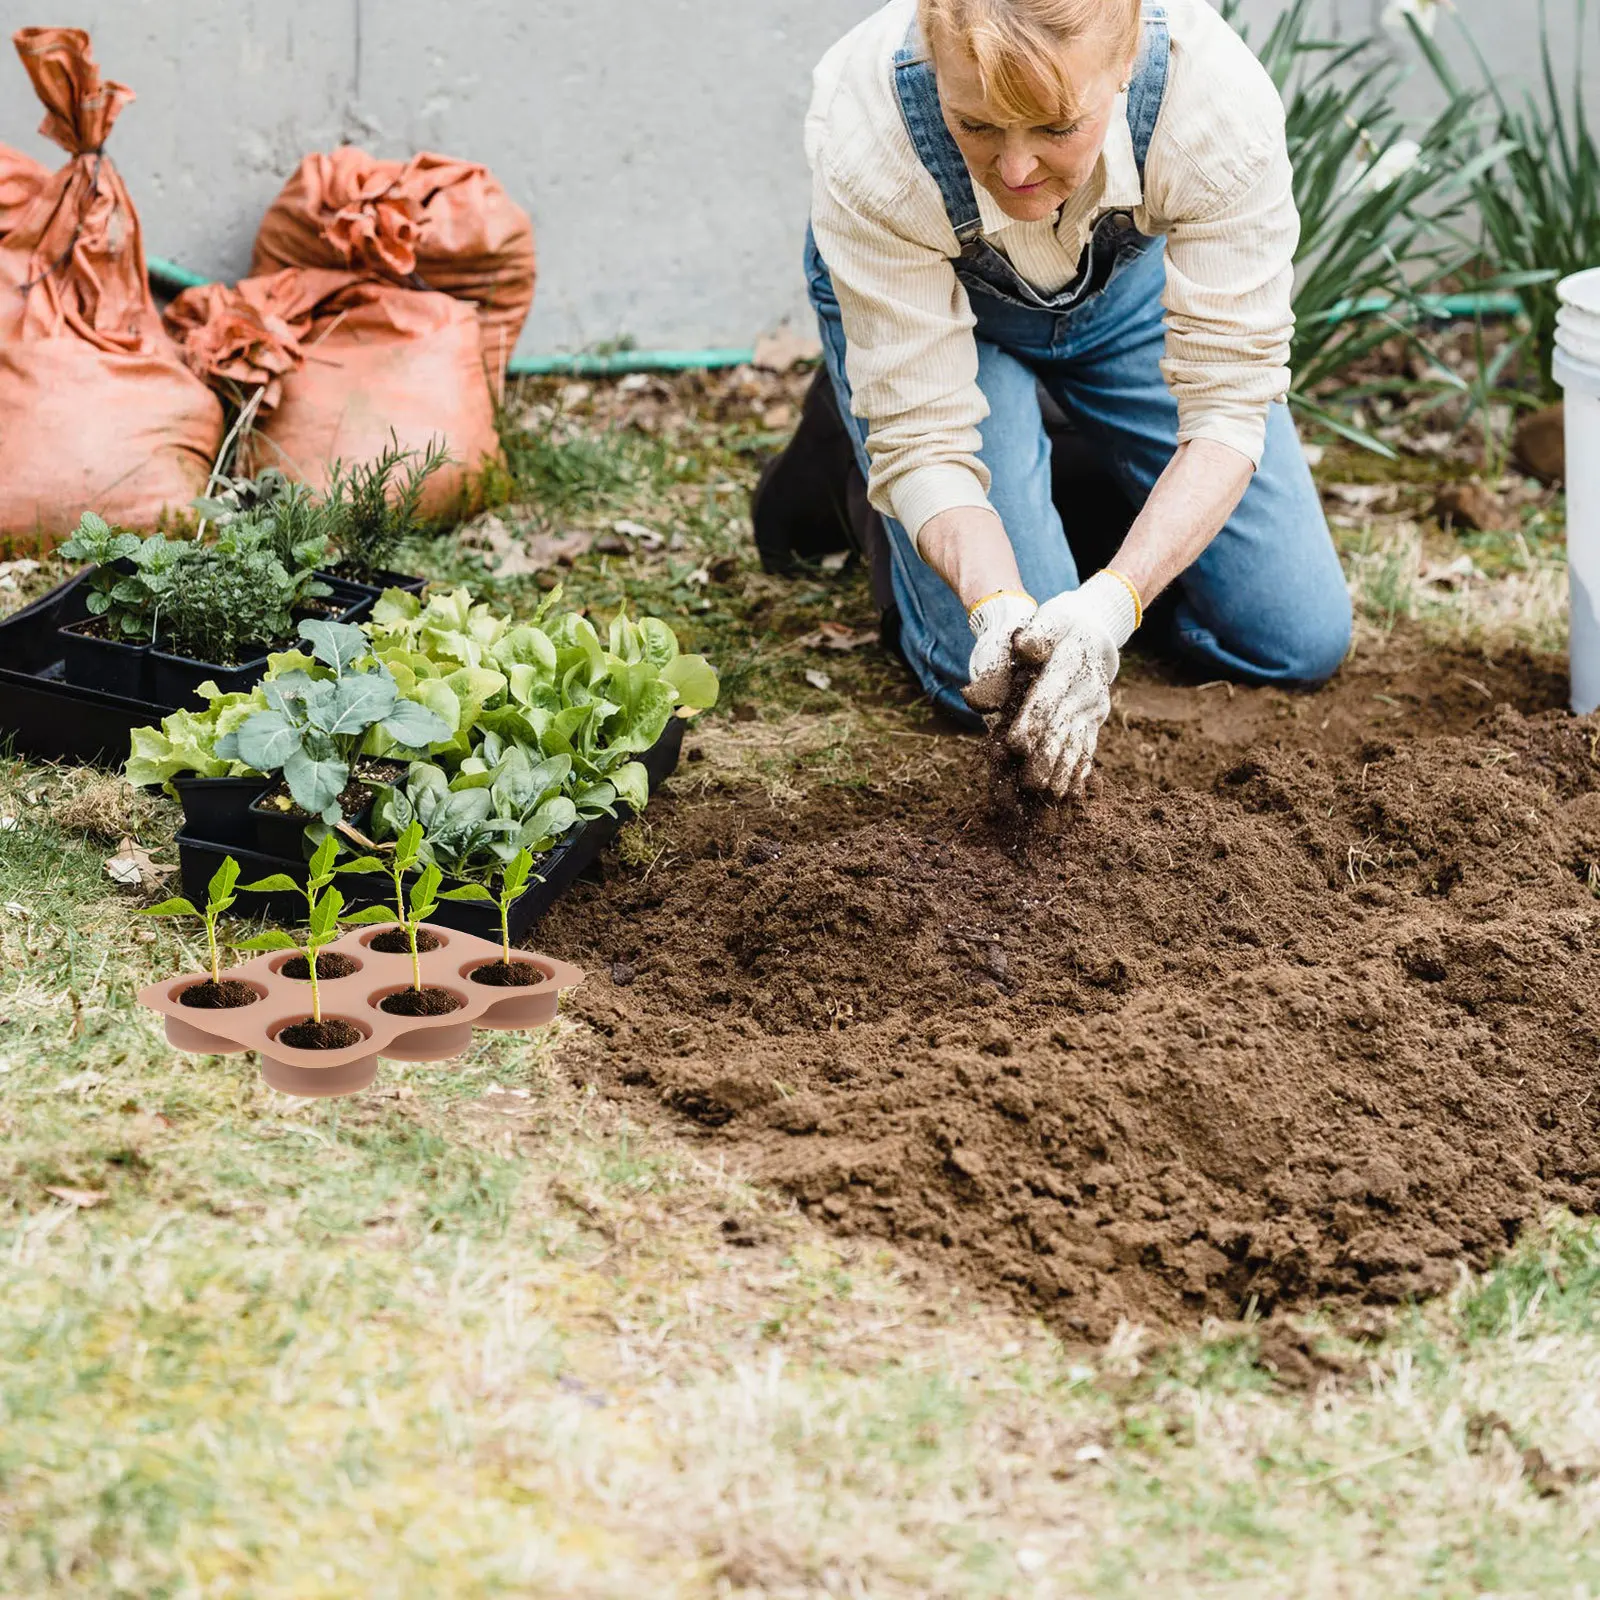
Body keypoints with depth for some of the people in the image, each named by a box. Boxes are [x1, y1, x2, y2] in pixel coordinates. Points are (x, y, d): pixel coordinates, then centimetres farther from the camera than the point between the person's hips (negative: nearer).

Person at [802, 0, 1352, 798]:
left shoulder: (1221, 101, -39)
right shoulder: (865, 142, -40)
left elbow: (1229, 403, -32)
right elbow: (923, 435, -31)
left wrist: (1113, 602, -46)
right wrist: (999, 606, -48)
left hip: (1129, 280, 2)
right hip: (925, 290, -1)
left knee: (1300, 642, -1)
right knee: (990, 676, -13)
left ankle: (1092, 474, 24)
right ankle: (854, 450, 14)